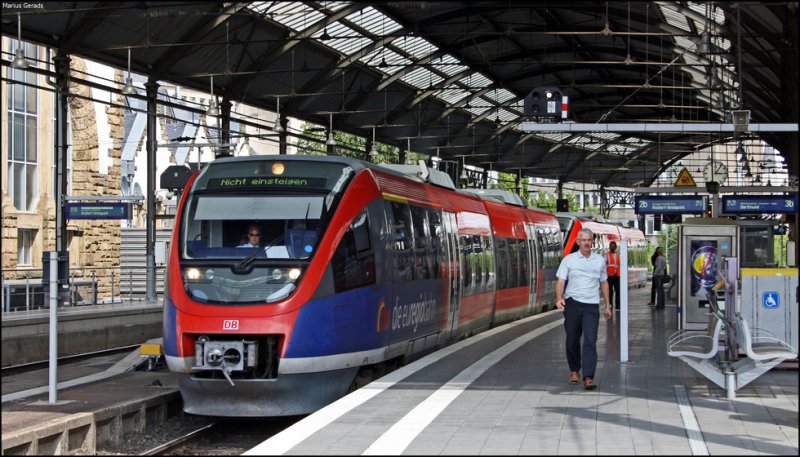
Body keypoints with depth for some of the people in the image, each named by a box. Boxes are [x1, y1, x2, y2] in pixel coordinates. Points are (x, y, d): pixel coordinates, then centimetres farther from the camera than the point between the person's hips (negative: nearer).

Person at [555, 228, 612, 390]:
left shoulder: (600, 260, 10)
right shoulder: (568, 260, 3)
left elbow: (604, 282, 20)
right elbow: (560, 281, -1)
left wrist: (608, 305, 19)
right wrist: (559, 298, -19)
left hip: (591, 306, 0)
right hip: (572, 304, 0)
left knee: (590, 342, -12)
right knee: (572, 340, 9)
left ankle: (588, 378, -19)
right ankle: (574, 370, 29)